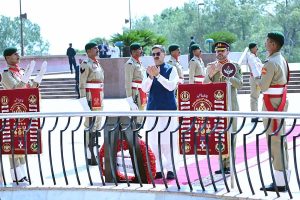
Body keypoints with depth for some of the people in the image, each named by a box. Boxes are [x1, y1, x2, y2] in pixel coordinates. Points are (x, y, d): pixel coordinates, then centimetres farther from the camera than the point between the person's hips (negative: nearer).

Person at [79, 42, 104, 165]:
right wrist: (84, 101, -20)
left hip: (99, 98, 9)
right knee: (91, 125, -8)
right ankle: (91, 157, -6)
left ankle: (96, 154, 19)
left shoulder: (97, 64, 18)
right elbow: (82, 84, -15)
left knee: (98, 125, 12)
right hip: (91, 97, -9)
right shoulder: (86, 64, -10)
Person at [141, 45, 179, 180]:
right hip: (152, 109, 4)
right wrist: (151, 76, -14)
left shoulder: (171, 69, 0)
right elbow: (144, 89, 2)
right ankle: (157, 169, 11)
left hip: (168, 109, -4)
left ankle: (170, 169, 2)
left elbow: (171, 86, -14)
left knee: (168, 140, -4)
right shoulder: (149, 70, 11)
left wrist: (158, 75, -20)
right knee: (153, 141, 4)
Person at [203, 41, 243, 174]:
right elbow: (205, 85, 4)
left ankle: (228, 164, 2)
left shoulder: (235, 66, 5)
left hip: (230, 105, -2)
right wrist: (211, 73, -14)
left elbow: (239, 84, -6)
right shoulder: (211, 66, 11)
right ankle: (222, 163, 10)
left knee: (230, 135, -2)